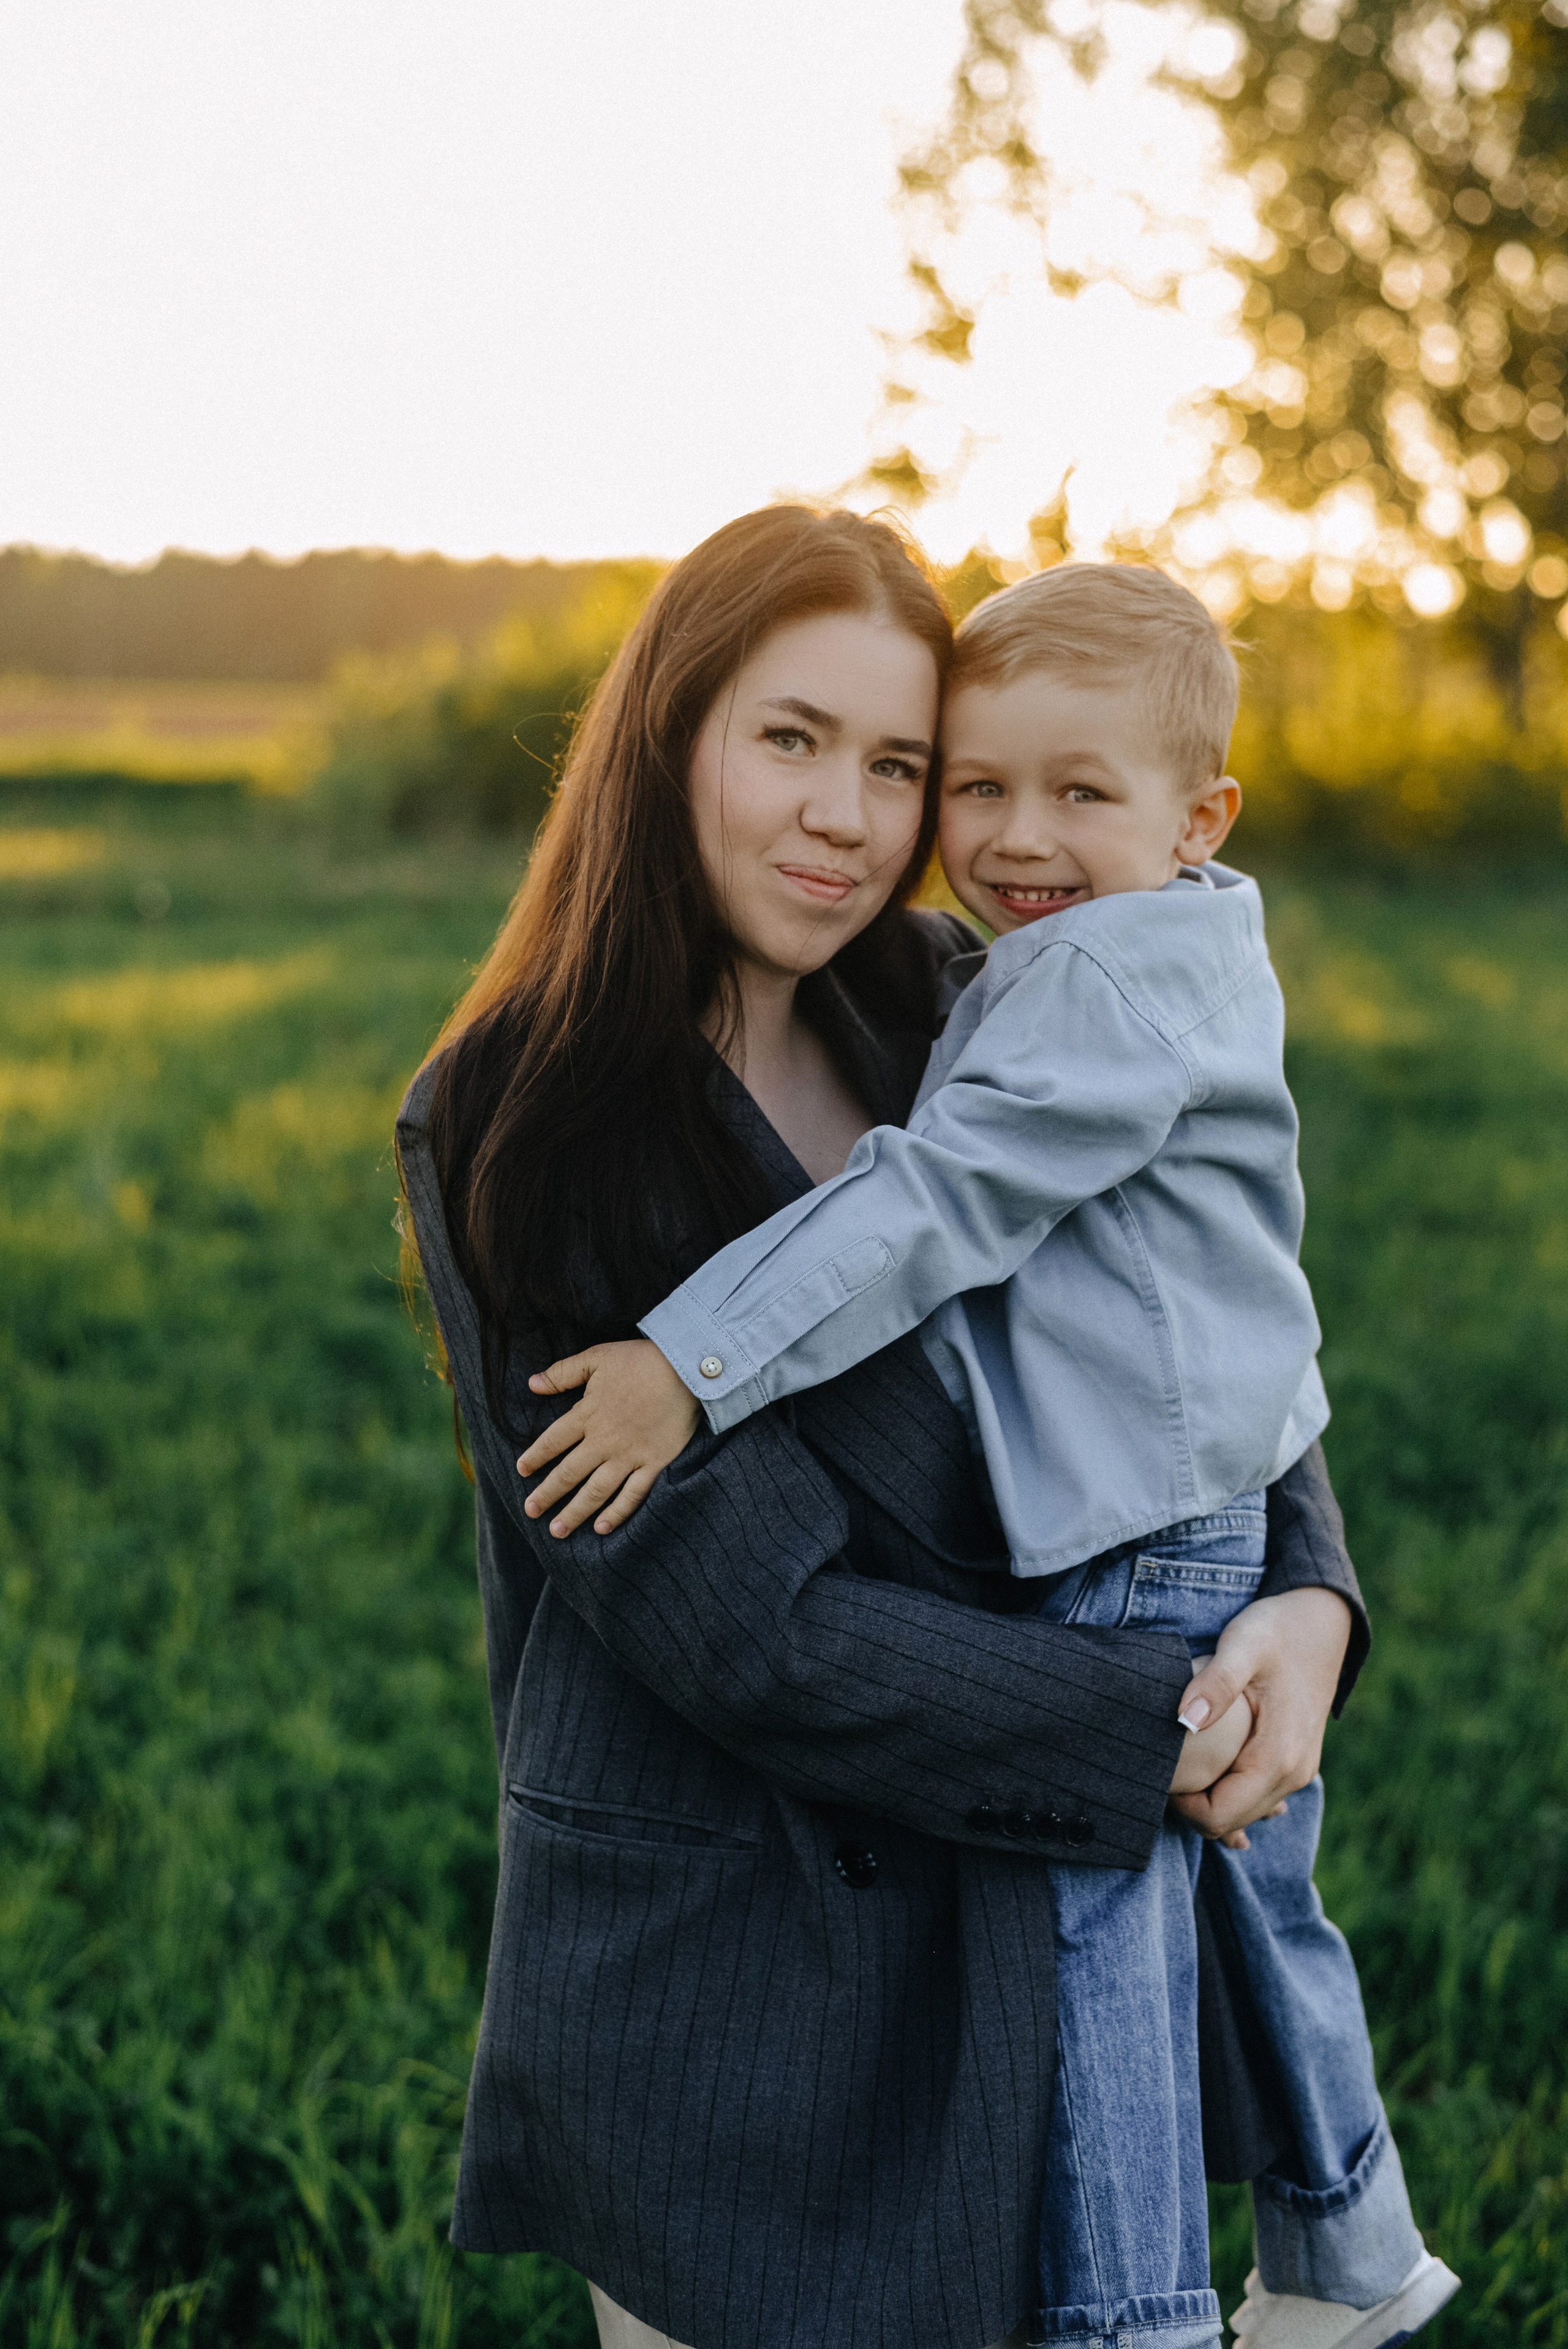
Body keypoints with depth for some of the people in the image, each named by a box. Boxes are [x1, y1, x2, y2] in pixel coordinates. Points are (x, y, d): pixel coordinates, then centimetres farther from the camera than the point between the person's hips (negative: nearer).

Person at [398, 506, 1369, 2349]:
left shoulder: (937, 1019, 2)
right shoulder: (517, 1134, -15)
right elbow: (750, 1624, -20)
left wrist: (1309, 1597, -11)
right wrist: (1154, 1728, -16)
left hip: (1007, 1888, 5)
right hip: (720, 1946, -5)